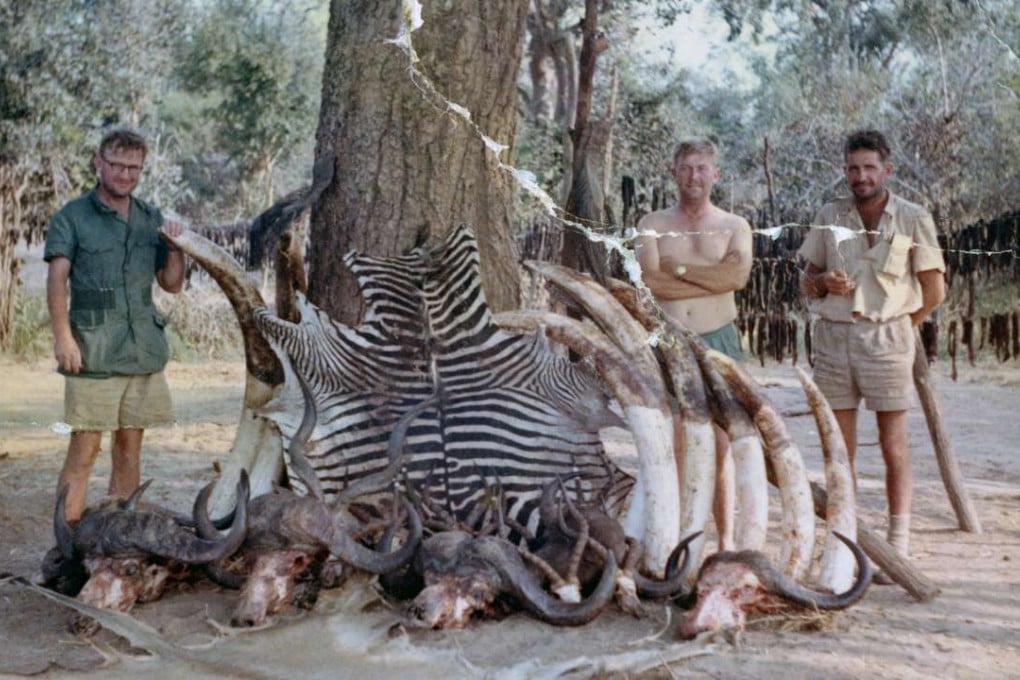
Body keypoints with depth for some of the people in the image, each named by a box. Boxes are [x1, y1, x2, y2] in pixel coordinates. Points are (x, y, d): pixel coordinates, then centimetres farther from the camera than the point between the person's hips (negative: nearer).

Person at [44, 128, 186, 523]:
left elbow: (172, 284, 16)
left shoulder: (151, 219, 14)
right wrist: (62, 336, -18)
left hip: (144, 352, 5)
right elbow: (57, 279, -7)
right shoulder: (72, 217, 2)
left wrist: (176, 247, -2)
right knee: (84, 449, -6)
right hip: (94, 353, -4)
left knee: (129, 449, 9)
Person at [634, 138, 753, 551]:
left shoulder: (735, 227, 10)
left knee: (721, 445, 0)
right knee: (671, 444, 0)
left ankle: (726, 541, 6)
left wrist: (679, 270, -7)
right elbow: (649, 280, -8)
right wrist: (710, 281, -9)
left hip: (718, 340, 0)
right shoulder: (653, 225, 9)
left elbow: (739, 274, -11)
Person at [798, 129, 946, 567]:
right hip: (833, 337, 3)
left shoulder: (912, 219, 0)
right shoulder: (829, 217, 9)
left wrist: (898, 326, 6)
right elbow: (807, 281, 14)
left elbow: (934, 290, 4)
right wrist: (823, 281, -7)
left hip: (886, 340, -3)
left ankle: (899, 543, 6)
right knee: (839, 449, 6)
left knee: (893, 447, 0)